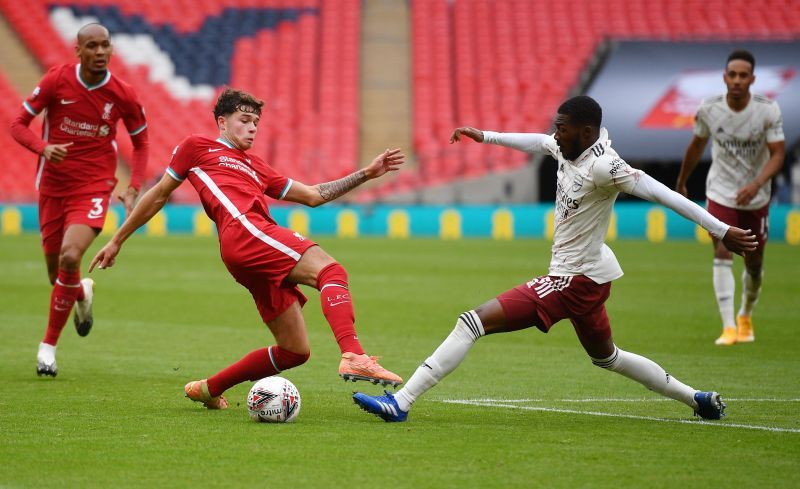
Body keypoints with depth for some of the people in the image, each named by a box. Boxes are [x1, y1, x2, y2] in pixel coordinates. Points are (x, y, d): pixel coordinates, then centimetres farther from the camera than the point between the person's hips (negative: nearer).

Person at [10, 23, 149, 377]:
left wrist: (133, 190, -2)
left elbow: (140, 142, 10)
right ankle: (82, 294, 49)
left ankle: (49, 344, -9)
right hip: (53, 186, 2)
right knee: (57, 274, 8)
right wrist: (43, 148, -24)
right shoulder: (56, 80, -8)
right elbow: (18, 125, -3)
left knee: (70, 258, -25)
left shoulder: (123, 95, -6)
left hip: (94, 188, -2)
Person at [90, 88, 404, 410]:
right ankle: (353, 356, -51)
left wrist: (366, 174, 27)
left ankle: (207, 389, 17)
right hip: (244, 231, -8)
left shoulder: (256, 168, 35)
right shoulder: (197, 148, 19)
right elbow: (159, 195, 22)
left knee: (294, 352, 2)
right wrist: (117, 241, 24)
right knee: (331, 271, -28)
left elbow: (313, 195, 33)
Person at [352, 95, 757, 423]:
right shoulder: (569, 147, 2)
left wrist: (721, 230, -24)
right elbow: (540, 143, 24)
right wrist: (485, 137, 30)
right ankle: (697, 399, 35)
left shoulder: (602, 167, -23)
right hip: (589, 275, 10)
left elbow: (660, 193, -24)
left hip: (574, 280, -10)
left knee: (473, 322, -15)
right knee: (606, 358, 29)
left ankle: (400, 402, -19)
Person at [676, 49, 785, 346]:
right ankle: (728, 327, -19)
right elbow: (696, 146, 6)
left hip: (756, 197, 1)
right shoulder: (709, 109, -12)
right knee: (722, 255, -17)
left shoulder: (768, 110, -16)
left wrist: (756, 184, -33)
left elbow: (778, 154, -16)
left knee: (754, 264, 10)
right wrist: (681, 182, 17)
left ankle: (745, 316, 38)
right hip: (720, 193, 0)